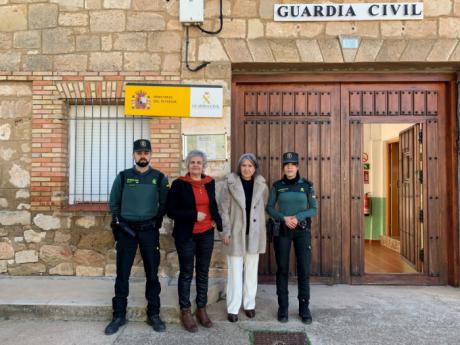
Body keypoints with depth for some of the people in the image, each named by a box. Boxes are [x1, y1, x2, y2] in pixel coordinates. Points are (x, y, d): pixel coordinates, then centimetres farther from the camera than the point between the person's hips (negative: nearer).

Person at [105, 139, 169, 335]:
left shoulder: (159, 178, 1)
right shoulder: (123, 177, 3)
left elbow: (164, 204, 7)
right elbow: (114, 202, 11)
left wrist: (157, 222, 0)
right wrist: (117, 222, 4)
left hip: (149, 230, 0)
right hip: (126, 230, 1)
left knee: (152, 273, 6)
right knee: (122, 274, 5)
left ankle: (154, 314, 19)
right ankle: (119, 315, 19)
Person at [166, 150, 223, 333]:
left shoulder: (210, 182, 5)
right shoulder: (179, 184, -8)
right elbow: (170, 211, -12)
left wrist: (217, 221, 1)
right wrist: (194, 215, -19)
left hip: (206, 234, 4)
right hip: (186, 235, -4)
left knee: (203, 273, 13)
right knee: (186, 273, 7)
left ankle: (201, 309, 27)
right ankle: (185, 312, 21)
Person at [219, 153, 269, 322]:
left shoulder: (262, 185, 1)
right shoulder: (230, 184, -7)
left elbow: (265, 208, 8)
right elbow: (223, 209, -5)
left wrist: (262, 231, 5)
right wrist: (226, 231, -9)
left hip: (255, 234, 3)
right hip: (236, 233, -2)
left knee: (251, 271, 13)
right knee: (235, 272, 4)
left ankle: (249, 304, 27)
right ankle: (232, 308, 15)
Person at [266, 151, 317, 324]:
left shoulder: (307, 185, 0)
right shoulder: (277, 186, 0)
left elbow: (314, 209, 1)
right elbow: (269, 208, 2)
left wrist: (298, 217, -17)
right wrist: (284, 218, -16)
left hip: (302, 230, 0)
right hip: (282, 230, 0)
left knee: (304, 269, -1)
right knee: (282, 269, 2)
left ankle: (304, 308, 14)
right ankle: (283, 307, 15)